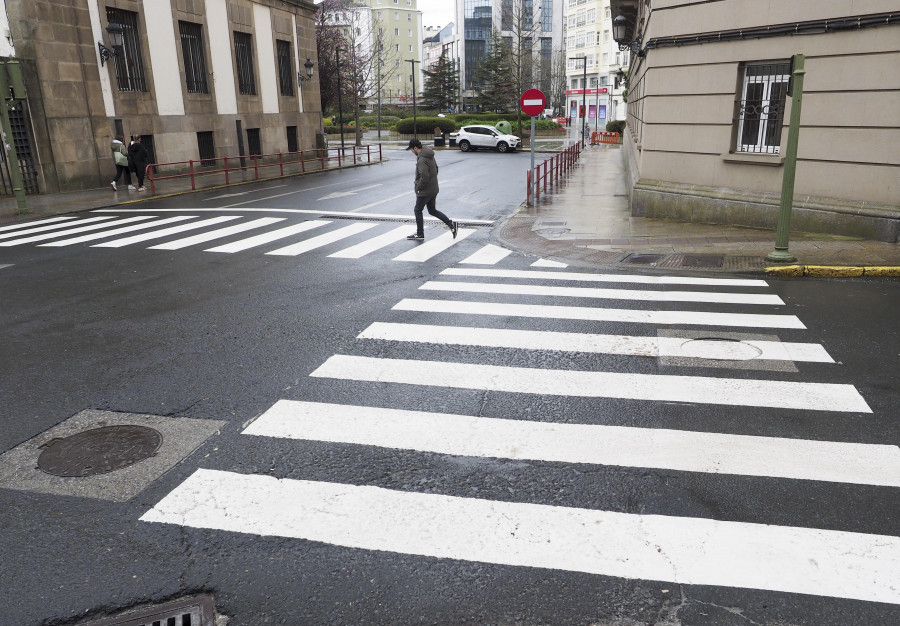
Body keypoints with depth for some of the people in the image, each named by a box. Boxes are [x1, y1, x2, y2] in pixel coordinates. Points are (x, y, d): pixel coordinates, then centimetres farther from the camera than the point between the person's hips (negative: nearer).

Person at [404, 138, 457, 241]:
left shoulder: (422, 160, -23)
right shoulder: (430, 156, 8)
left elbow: (424, 177, -30)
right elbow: (436, 169, 20)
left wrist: (418, 187, -16)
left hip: (425, 191, -9)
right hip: (434, 189, 9)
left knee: (418, 210, 8)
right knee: (432, 210, 18)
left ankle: (419, 234, 18)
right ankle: (452, 225, 9)